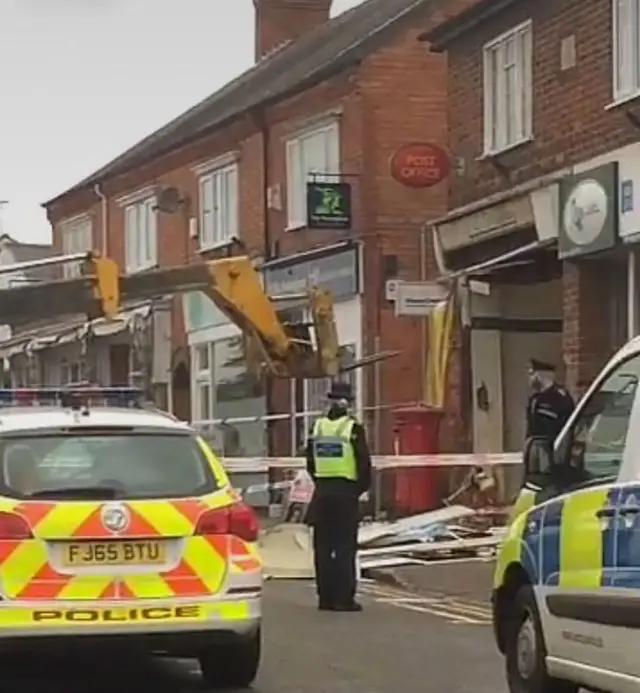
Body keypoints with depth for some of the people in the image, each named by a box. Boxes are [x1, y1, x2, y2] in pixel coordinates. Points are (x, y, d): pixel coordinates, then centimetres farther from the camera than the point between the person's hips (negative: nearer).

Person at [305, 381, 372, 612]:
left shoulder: (318, 427, 5)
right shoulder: (353, 428, -9)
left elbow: (310, 462, 10)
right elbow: (364, 463, -9)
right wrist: (361, 487, 6)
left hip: (322, 492, 4)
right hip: (346, 492, -4)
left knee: (323, 547, 9)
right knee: (345, 547, -1)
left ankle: (326, 597, 10)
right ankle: (344, 598, -5)